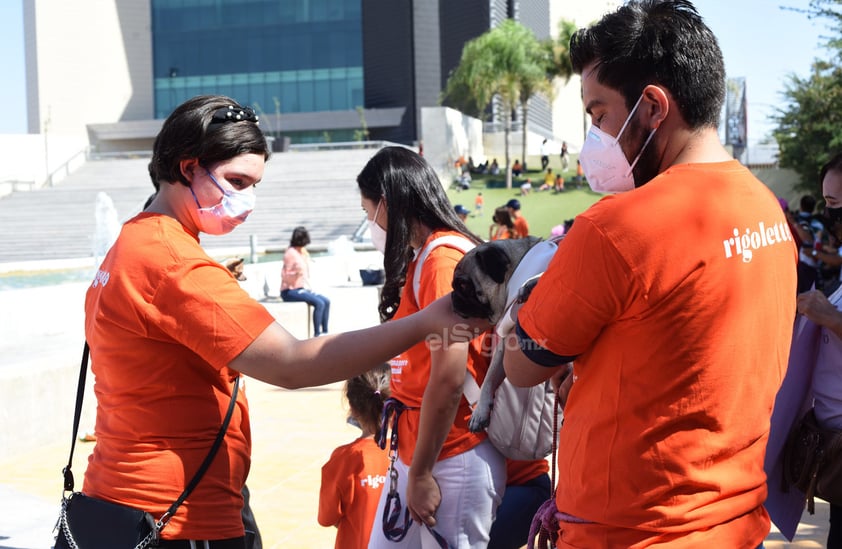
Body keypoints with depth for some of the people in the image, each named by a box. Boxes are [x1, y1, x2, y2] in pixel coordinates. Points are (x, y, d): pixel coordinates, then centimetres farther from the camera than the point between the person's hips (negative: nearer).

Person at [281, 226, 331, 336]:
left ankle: (324, 332, -3)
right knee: (319, 303, -24)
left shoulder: (304, 253, 15)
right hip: (290, 291, -9)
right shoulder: (291, 253, -12)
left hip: (302, 289, 9)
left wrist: (309, 287, 13)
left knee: (326, 301, -5)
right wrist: (296, 273, -32)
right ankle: (317, 334, -21)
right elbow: (285, 276, -15)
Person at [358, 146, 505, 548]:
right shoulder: (418, 260, 13)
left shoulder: (443, 259, -15)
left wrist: (421, 473, -15)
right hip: (412, 454, 9)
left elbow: (449, 379, -20)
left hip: (451, 461, -9)